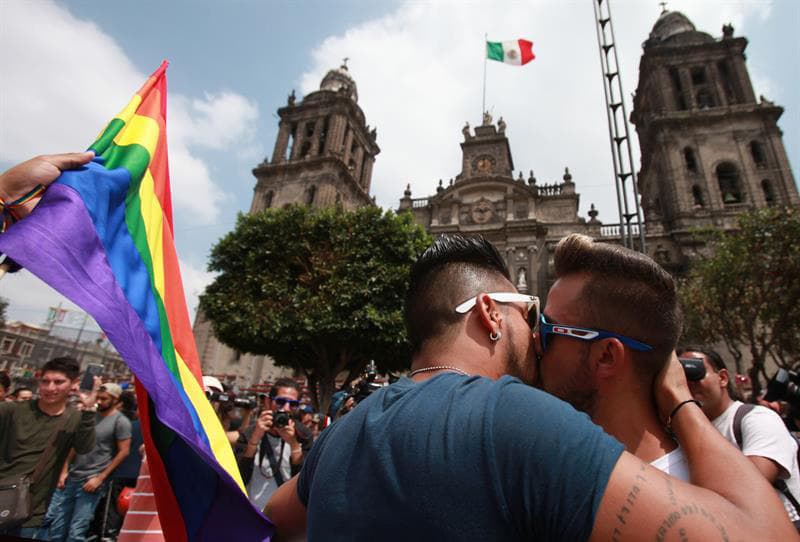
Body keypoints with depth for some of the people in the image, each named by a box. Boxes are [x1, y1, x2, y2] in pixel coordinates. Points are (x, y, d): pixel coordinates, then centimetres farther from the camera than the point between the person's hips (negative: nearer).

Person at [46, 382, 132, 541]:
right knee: (55, 524, 10)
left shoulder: (120, 422, -11)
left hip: (91, 481, -5)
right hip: (71, 477, 6)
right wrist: (65, 470, 7)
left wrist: (100, 478, -10)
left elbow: (123, 452, -11)